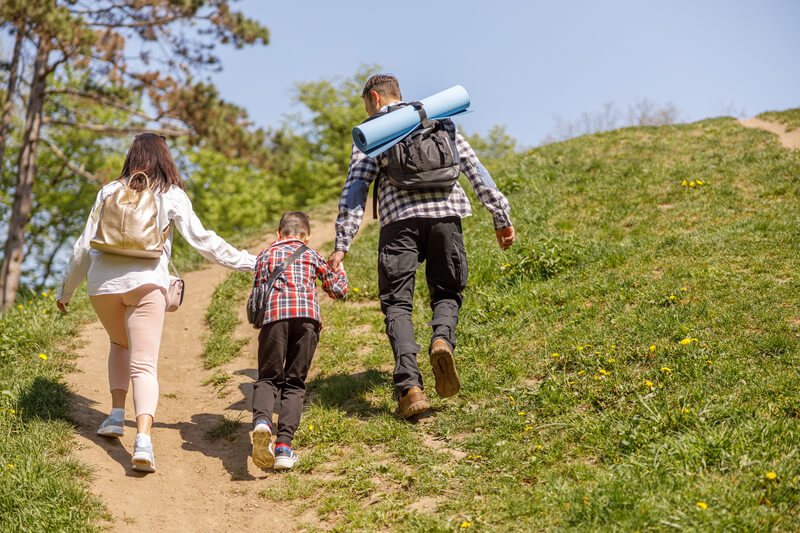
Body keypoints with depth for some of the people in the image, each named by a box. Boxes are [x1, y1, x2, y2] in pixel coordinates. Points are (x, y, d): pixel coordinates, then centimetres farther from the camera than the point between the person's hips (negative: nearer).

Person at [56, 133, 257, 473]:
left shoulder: (109, 192, 13)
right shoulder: (171, 195, 8)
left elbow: (84, 246, 14)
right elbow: (202, 240, 4)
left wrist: (65, 291, 24)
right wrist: (250, 262, 9)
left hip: (102, 282, 2)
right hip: (145, 282, -2)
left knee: (120, 344, 29)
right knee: (144, 365, -4)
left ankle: (117, 414, 16)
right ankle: (143, 439, -24)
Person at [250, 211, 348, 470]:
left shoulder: (266, 254, 28)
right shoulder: (312, 255, 27)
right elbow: (337, 290, 31)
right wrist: (340, 272, 51)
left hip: (274, 312, 0)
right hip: (307, 313, 0)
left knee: (268, 378, 6)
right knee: (295, 383, 5)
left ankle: (261, 420, -26)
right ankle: (284, 445, -10)